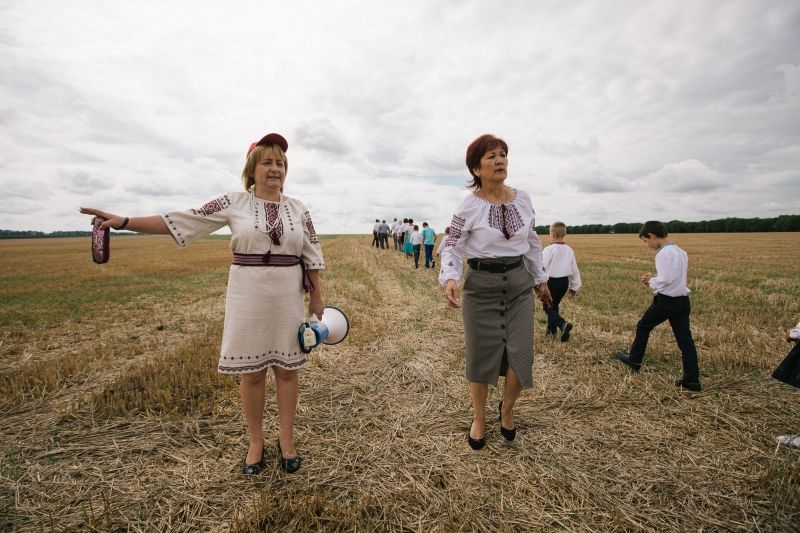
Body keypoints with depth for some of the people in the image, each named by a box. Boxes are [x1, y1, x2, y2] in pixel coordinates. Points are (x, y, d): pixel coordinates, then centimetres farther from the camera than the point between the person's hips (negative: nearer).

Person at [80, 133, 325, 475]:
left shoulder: (298, 209, 4)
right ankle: (255, 442, 28)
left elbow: (312, 256, 5)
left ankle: (287, 440, 26)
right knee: (251, 370, 8)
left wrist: (317, 297, 4)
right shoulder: (233, 203, 0)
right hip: (248, 296, -1)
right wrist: (123, 221, -8)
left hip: (287, 297, 2)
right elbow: (182, 221, -2)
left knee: (287, 367, 8)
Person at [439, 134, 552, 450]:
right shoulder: (470, 205, -10)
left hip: (519, 284, 4)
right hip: (481, 285, -3)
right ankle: (479, 418, 32)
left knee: (521, 357, 1)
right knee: (481, 357, 7)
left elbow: (533, 243, 13)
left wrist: (540, 279, 17)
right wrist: (450, 278, -27)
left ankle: (507, 408, 33)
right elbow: (452, 246, -9)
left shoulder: (522, 199, 3)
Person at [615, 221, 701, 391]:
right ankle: (692, 381, 10)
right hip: (682, 300, 8)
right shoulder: (681, 252, 12)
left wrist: (651, 282, -4)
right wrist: (654, 277, 10)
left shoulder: (663, 253, -17)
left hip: (665, 300, -8)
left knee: (643, 327, 13)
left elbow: (665, 280, -22)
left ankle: (634, 360, 29)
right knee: (685, 339, 7)